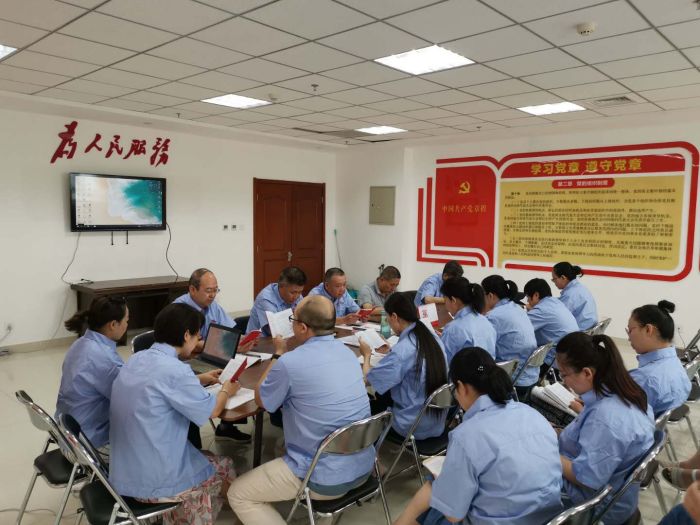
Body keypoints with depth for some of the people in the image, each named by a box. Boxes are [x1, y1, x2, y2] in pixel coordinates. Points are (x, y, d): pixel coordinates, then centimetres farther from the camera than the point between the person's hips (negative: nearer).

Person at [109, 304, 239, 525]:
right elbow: (211, 410, -11)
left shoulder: (136, 360, 1)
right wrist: (226, 390, 8)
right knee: (224, 468, 17)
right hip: (152, 481, -8)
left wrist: (198, 379, 26)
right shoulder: (174, 369, -24)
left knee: (207, 461, 28)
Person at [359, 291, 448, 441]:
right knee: (383, 397, 24)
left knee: (370, 406, 17)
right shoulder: (433, 337, -4)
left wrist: (367, 355, -1)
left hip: (413, 427, -7)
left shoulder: (401, 351, -27)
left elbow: (367, 380, -18)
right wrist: (389, 353, 13)